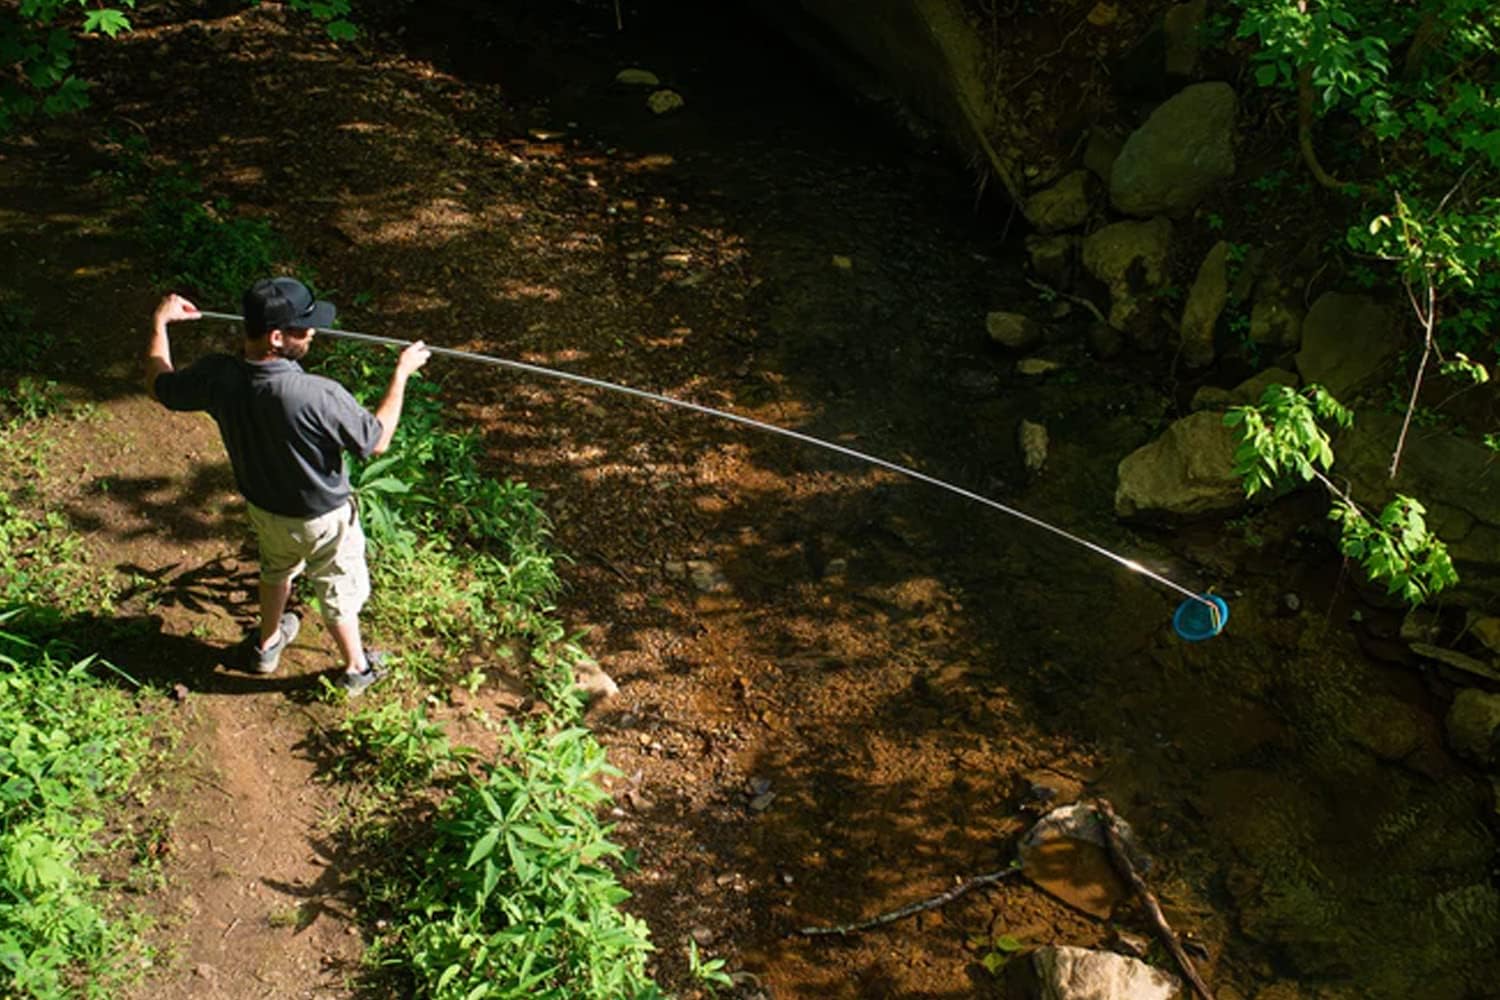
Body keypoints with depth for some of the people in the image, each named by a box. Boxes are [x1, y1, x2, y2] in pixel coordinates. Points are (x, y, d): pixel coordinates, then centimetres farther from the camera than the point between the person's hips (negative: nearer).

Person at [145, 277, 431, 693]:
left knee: (276, 570, 35)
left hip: (262, 506, 5)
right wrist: (402, 373, -15)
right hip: (323, 518, -5)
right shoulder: (318, 397, -40)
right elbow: (376, 440, -24)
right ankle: (356, 667, 47)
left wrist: (160, 322, 11)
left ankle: (267, 644, 60)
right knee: (338, 591, 22)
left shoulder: (216, 377, -25)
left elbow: (159, 385, -3)